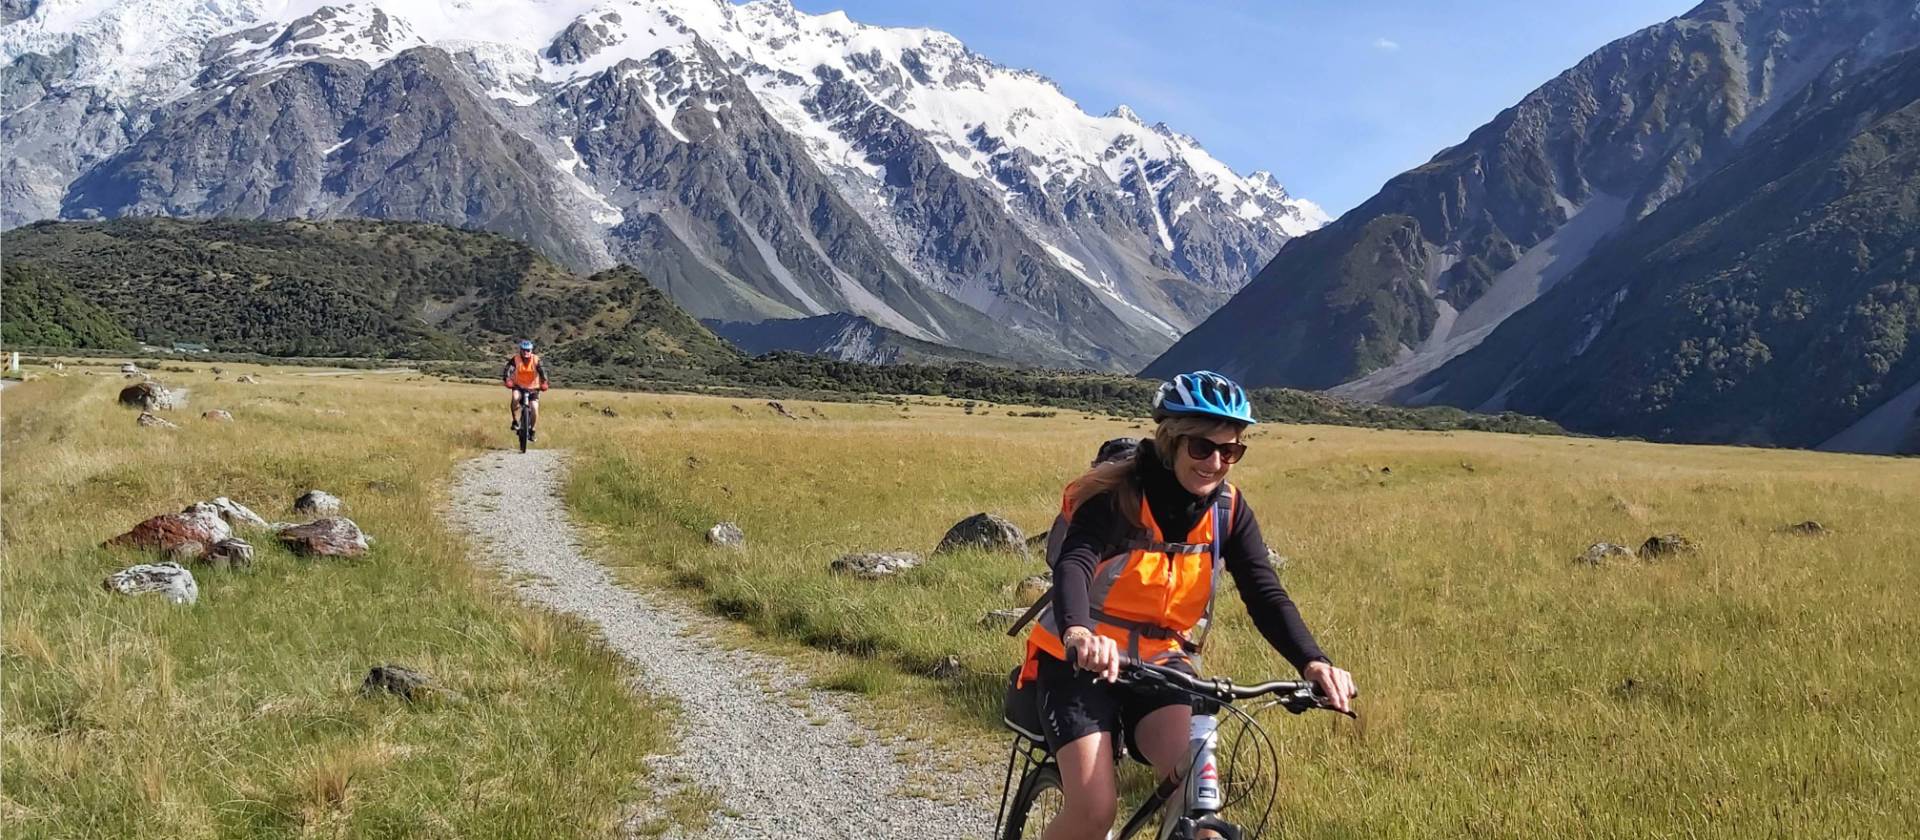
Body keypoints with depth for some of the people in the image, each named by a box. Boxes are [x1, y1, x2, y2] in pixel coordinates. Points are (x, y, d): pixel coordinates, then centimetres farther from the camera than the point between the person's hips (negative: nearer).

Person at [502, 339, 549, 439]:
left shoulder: (536, 360, -15)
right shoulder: (515, 359, -15)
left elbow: (542, 371, -28)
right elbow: (508, 369, -28)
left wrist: (544, 383, -47)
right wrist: (506, 380, -48)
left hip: (533, 388, 0)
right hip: (518, 386, 0)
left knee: (534, 408, -12)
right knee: (515, 398, -32)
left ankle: (532, 430, 10)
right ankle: (515, 421, -14)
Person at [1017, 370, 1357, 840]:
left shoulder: (1228, 511, -4)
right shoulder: (1115, 497, -19)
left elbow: (1265, 593, -13)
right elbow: (1074, 565, -35)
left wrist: (1312, 662, -33)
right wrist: (1079, 634, -58)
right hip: (1081, 662, -4)